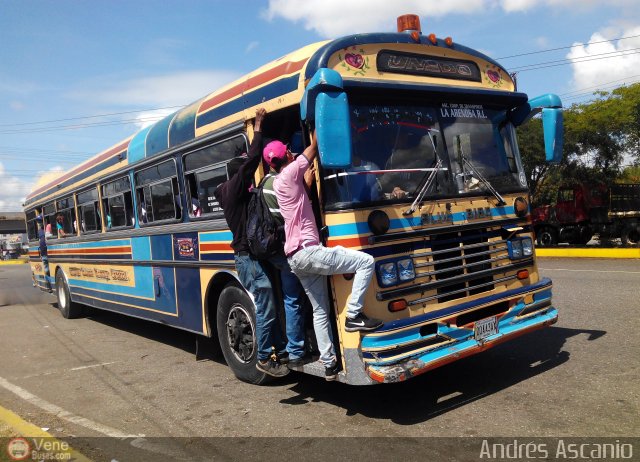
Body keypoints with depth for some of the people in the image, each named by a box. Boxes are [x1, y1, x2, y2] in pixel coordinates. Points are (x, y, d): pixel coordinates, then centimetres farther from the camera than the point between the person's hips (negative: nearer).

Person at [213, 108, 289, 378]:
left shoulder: (235, 193, 16)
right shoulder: (235, 188, -12)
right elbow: (252, 160, -18)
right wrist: (258, 125, -11)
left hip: (250, 256, 10)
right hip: (249, 257, -10)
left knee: (271, 306, 14)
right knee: (265, 309, -4)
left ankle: (281, 350, 23)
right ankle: (264, 359, 8)